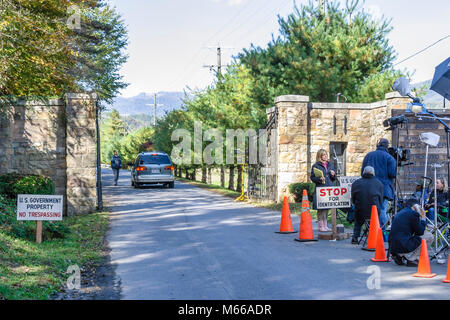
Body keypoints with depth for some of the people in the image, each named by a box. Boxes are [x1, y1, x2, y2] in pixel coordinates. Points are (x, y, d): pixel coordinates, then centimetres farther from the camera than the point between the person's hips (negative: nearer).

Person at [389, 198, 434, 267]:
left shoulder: (399, 213, 20)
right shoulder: (413, 213, -6)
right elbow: (420, 232, 0)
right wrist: (423, 218, 10)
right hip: (404, 247, -9)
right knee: (429, 236, 3)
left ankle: (399, 256, 15)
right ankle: (412, 259, 2)